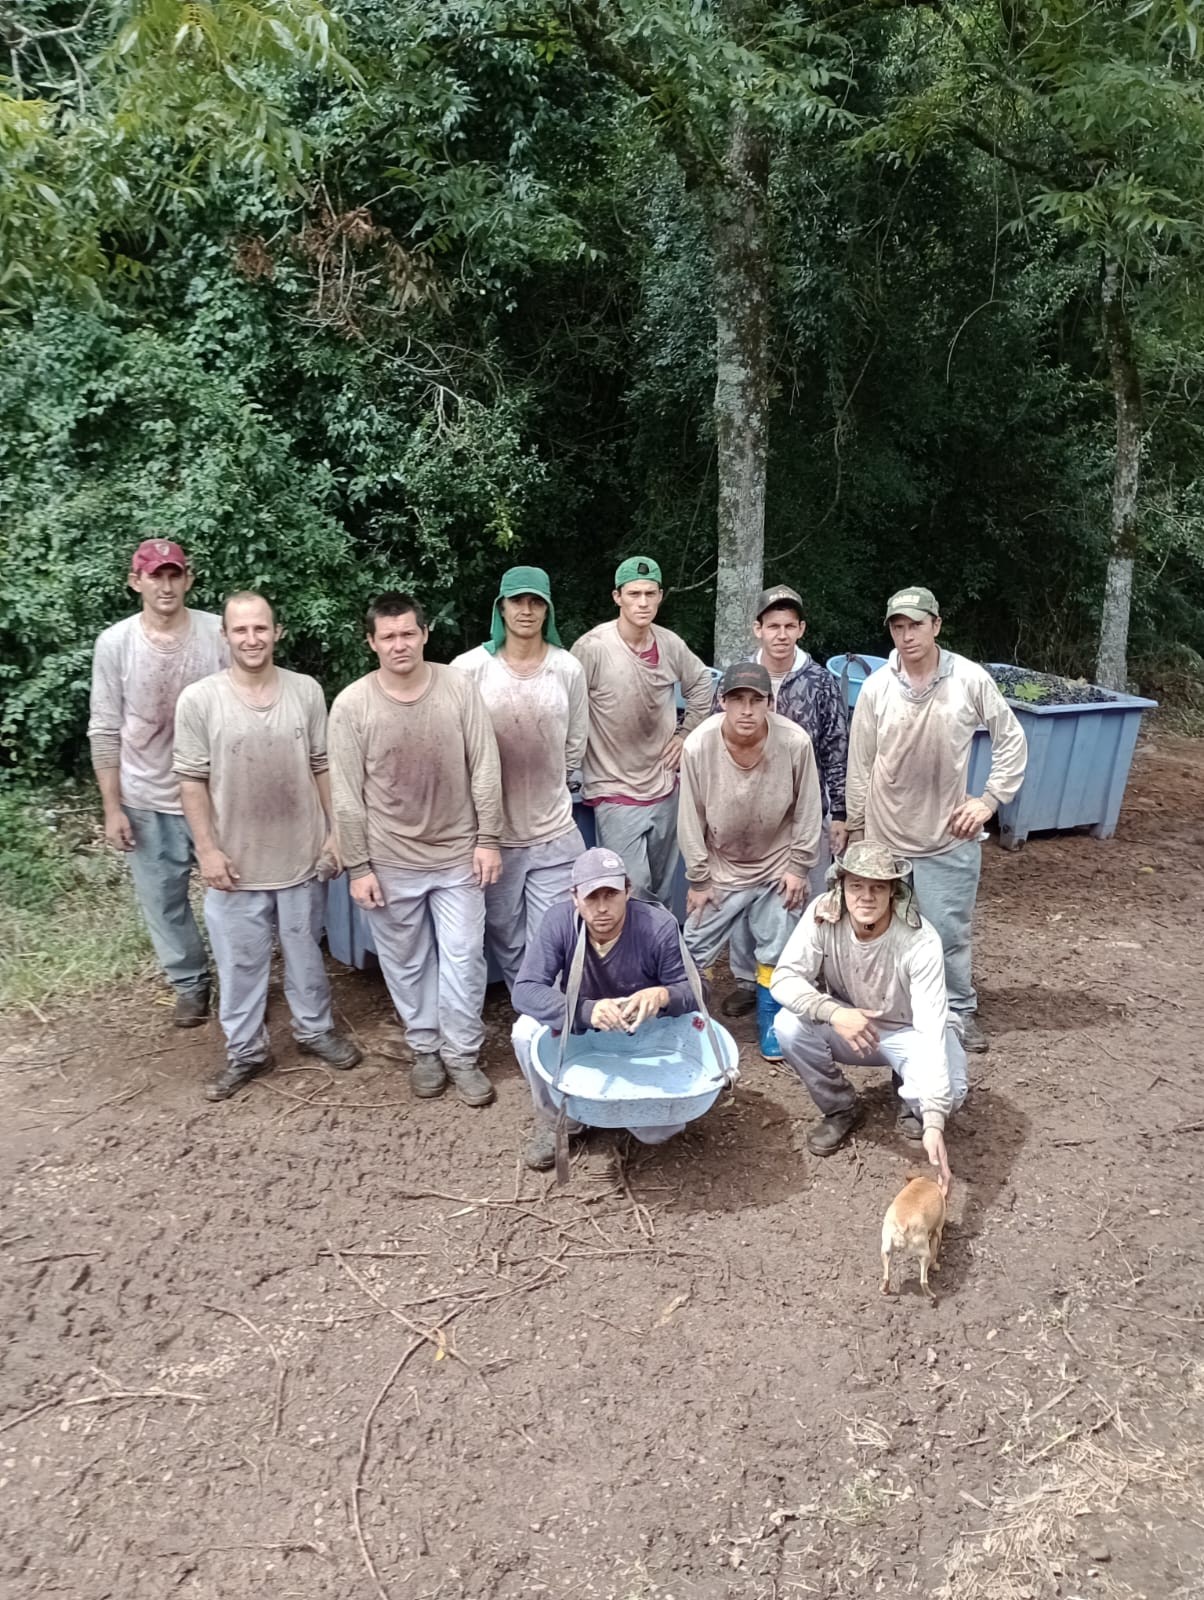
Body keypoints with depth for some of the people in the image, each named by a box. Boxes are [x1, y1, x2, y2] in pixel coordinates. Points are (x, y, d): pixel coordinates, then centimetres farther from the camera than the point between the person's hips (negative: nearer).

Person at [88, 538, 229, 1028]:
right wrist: (112, 808, -3)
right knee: (163, 901, 13)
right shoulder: (114, 643, -7)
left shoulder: (219, 633, -10)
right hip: (148, 800, 1)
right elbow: (106, 732, -2)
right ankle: (190, 984, 34)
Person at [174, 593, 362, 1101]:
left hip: (302, 855, 2)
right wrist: (207, 849, -10)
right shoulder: (199, 700, -9)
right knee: (240, 962, 11)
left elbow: (323, 767, 4)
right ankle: (245, 1050, 29)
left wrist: (336, 830, 2)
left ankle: (315, 1030, 38)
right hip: (236, 861, -1)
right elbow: (192, 781, -6)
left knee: (306, 953, 18)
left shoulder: (306, 691, -3)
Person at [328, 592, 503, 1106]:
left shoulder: (459, 688, -9)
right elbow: (347, 794, -7)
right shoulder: (351, 705, -11)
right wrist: (358, 866, -7)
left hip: (458, 855, 1)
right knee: (406, 962, 14)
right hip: (391, 861, 0)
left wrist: (488, 839, -3)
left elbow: (485, 769, -2)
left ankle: (462, 1054, 25)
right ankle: (425, 1048, 34)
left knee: (463, 958, 8)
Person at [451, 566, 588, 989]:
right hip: (493, 831, 0)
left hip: (555, 832, 1)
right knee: (505, 940, 14)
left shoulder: (568, 669, -2)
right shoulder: (469, 668, -8)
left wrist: (541, 781, 10)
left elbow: (574, 747, 9)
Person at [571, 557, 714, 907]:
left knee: (661, 891, 20)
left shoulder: (670, 644, -2)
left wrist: (687, 734, 10)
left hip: (665, 788, 6)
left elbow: (701, 685, 17)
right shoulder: (592, 648, -18)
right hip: (616, 793, -5)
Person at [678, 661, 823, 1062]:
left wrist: (798, 866, -5)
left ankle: (770, 1025, 31)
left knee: (776, 953, 10)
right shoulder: (698, 746, -25)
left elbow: (807, 810, -9)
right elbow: (691, 819, -13)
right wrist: (698, 878, -6)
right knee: (694, 950, 7)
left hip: (776, 865, 0)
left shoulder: (795, 743, -25)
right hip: (721, 867, 0)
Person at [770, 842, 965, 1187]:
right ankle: (840, 1109, 1)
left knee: (948, 1090, -31)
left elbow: (931, 1029, -37)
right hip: (849, 1024, 2)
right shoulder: (823, 915, -25)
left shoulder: (920, 942, -32)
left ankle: (911, 1102, 10)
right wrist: (834, 1013, -45)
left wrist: (934, 1123, -46)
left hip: (908, 1031, -2)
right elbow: (784, 978, -24)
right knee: (790, 1025, -28)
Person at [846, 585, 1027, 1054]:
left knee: (950, 933, 8)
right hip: (885, 837, 1)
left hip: (949, 838, -1)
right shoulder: (876, 687, -7)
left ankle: (960, 1011, 29)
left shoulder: (970, 680, -9)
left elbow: (1011, 741, 3)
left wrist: (990, 799, -3)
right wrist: (855, 827, 7)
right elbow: (859, 764, 1)